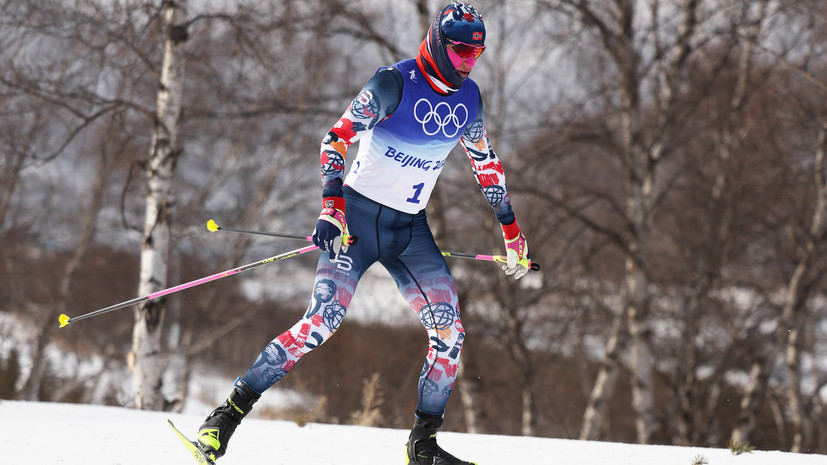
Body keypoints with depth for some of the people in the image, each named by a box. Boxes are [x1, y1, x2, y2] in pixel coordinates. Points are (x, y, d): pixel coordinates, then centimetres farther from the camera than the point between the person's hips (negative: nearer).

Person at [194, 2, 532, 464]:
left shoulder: (469, 97, 5)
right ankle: (230, 413, -11)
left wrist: (512, 230, 21)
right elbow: (337, 139, -17)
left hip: (412, 228, 6)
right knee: (323, 321, -19)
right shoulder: (395, 84, -14)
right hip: (359, 216, -6)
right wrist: (331, 208, -28)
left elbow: (486, 162, 19)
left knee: (449, 330, -8)